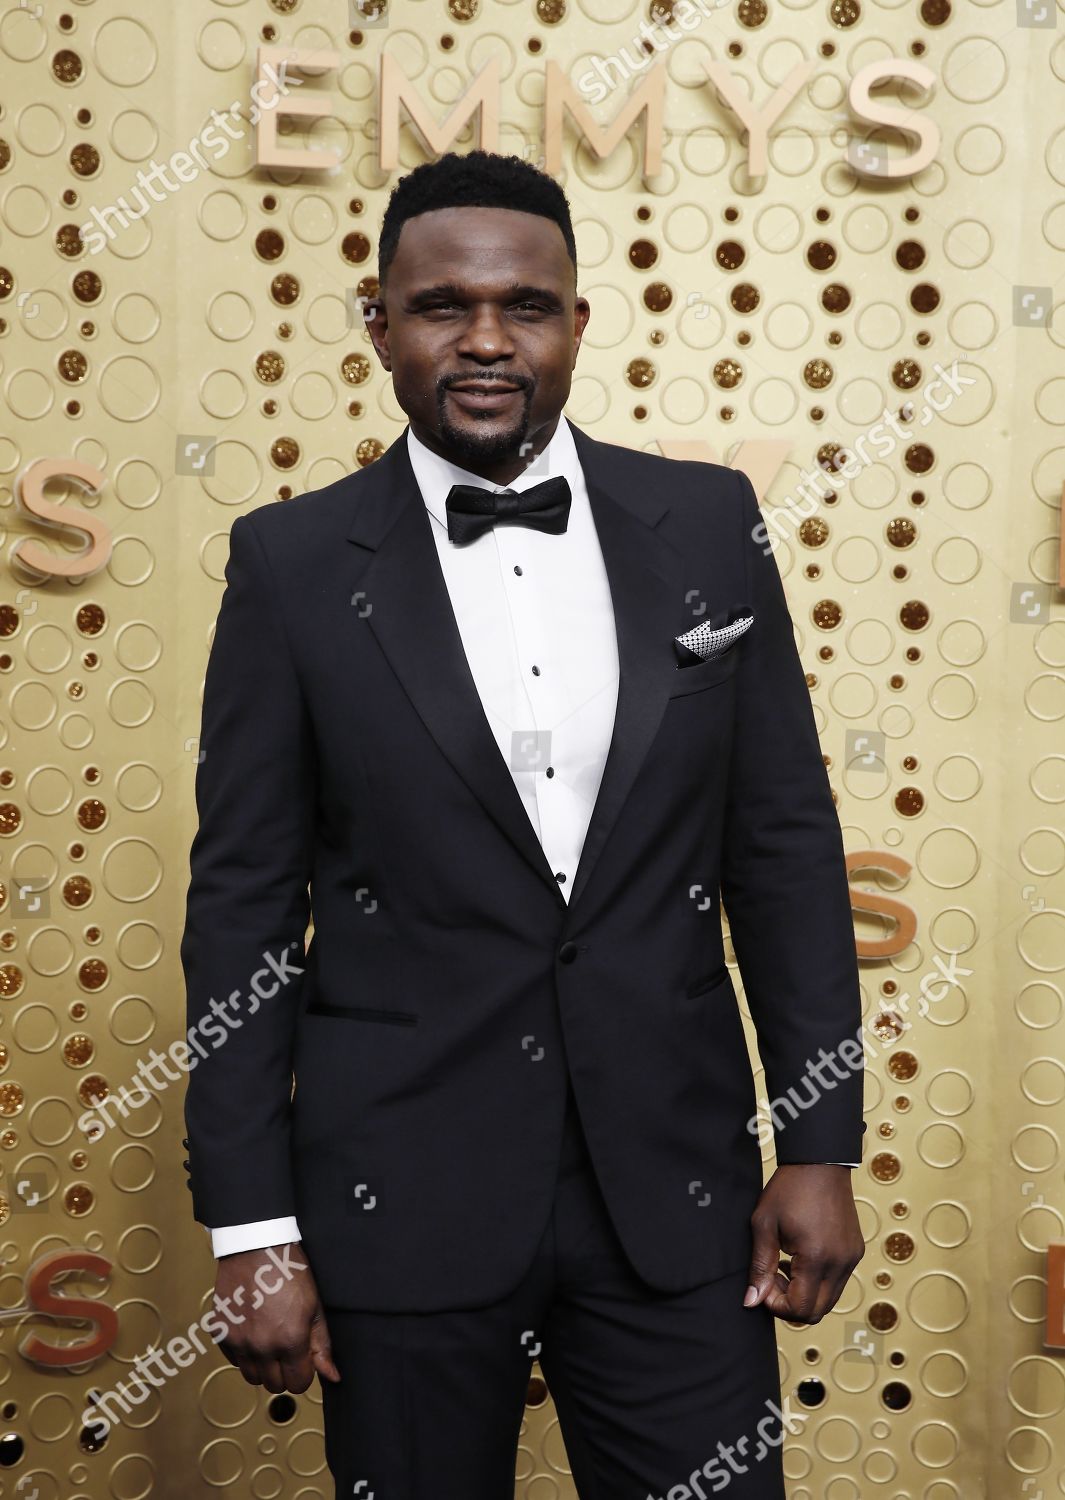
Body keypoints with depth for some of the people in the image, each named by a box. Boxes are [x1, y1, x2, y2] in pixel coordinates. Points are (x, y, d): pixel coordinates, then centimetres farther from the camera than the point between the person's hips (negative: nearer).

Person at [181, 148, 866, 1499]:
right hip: (404, 1200, -1)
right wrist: (250, 1229, -4)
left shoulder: (707, 524, 1)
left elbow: (785, 844, 4)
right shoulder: (293, 564, -4)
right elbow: (244, 903, -3)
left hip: (674, 1184, 2)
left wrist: (820, 1145, 1)